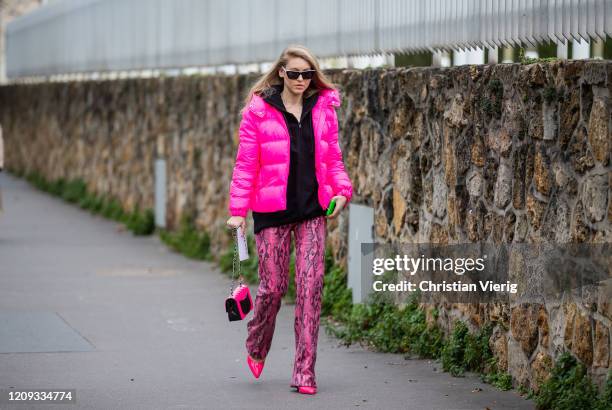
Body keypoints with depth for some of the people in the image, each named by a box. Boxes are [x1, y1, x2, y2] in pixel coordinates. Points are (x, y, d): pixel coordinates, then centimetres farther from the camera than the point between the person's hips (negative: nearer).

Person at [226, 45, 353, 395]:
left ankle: (305, 372, -1)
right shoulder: (258, 110, -2)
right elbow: (246, 164, -1)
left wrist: (341, 190, -4)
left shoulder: (323, 109, 7)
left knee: (311, 287, -5)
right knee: (273, 286, 1)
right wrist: (238, 210, -6)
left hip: (313, 210, 2)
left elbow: (333, 158, 13)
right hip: (272, 211, -2)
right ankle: (257, 347, 32)